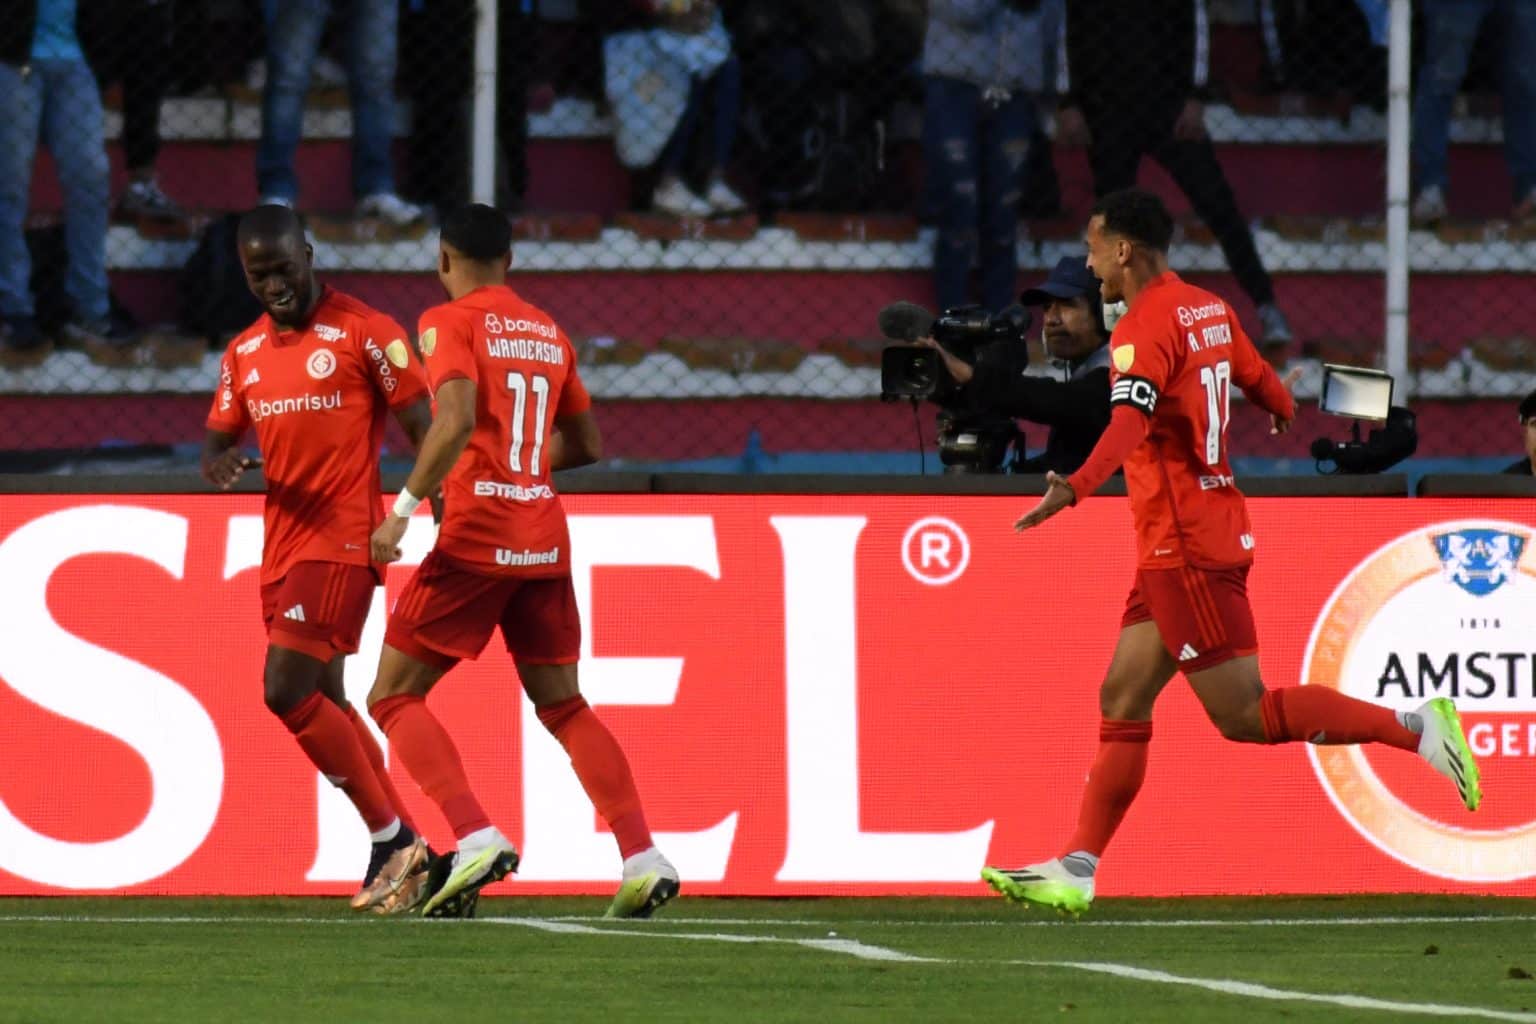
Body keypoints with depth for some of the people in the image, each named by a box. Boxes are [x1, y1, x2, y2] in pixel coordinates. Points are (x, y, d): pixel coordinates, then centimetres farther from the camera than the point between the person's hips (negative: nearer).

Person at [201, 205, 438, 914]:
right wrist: (218, 463, -8)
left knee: (287, 690, -17)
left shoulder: (364, 333, -6)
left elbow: (422, 429, -7)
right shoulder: (243, 353, 14)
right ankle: (399, 851, 20)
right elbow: (218, 439, 17)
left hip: (343, 540, -8)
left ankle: (391, 838, -8)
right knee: (322, 701, 11)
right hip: (281, 546, 8)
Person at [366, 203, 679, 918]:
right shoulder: (549, 333, 15)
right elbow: (585, 445, 21)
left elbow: (457, 422, -21)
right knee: (564, 706, 16)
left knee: (393, 697, 2)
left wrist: (403, 510, -21)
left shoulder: (450, 322, -5)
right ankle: (642, 856, 2)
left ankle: (475, 839, -16)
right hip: (545, 543, 6)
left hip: (473, 542, -6)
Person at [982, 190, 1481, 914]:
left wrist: (1076, 487, -48)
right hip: (1175, 549, 10)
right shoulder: (1207, 310, 11)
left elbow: (1130, 422, -32)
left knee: (1245, 715, -8)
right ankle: (1075, 871, 6)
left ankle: (1415, 728, -8)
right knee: (1122, 702, 7)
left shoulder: (1146, 324, -15)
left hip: (1187, 548, -10)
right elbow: (1266, 388, 24)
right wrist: (1283, 415, 49)